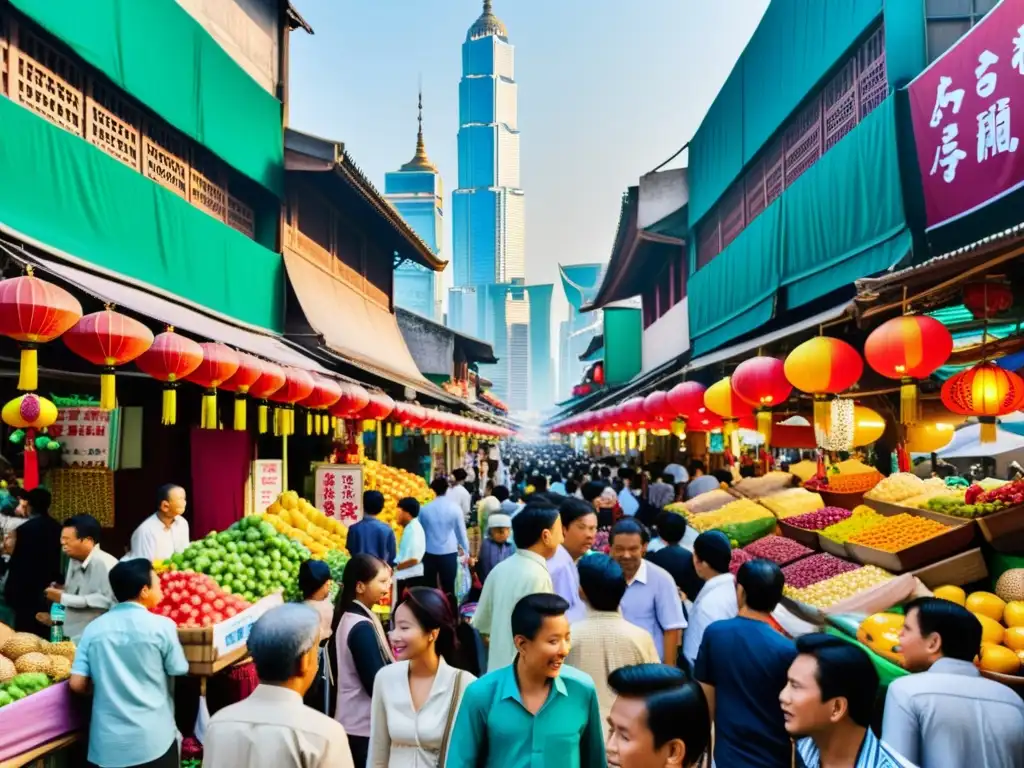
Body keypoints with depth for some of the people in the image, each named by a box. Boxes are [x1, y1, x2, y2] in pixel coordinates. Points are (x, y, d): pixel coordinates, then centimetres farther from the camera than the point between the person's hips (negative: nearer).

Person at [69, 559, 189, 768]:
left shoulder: (94, 628, -1)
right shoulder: (162, 626, -9)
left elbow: (77, 684, -2)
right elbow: (178, 673, 1)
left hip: (107, 743, 3)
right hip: (154, 739, -2)